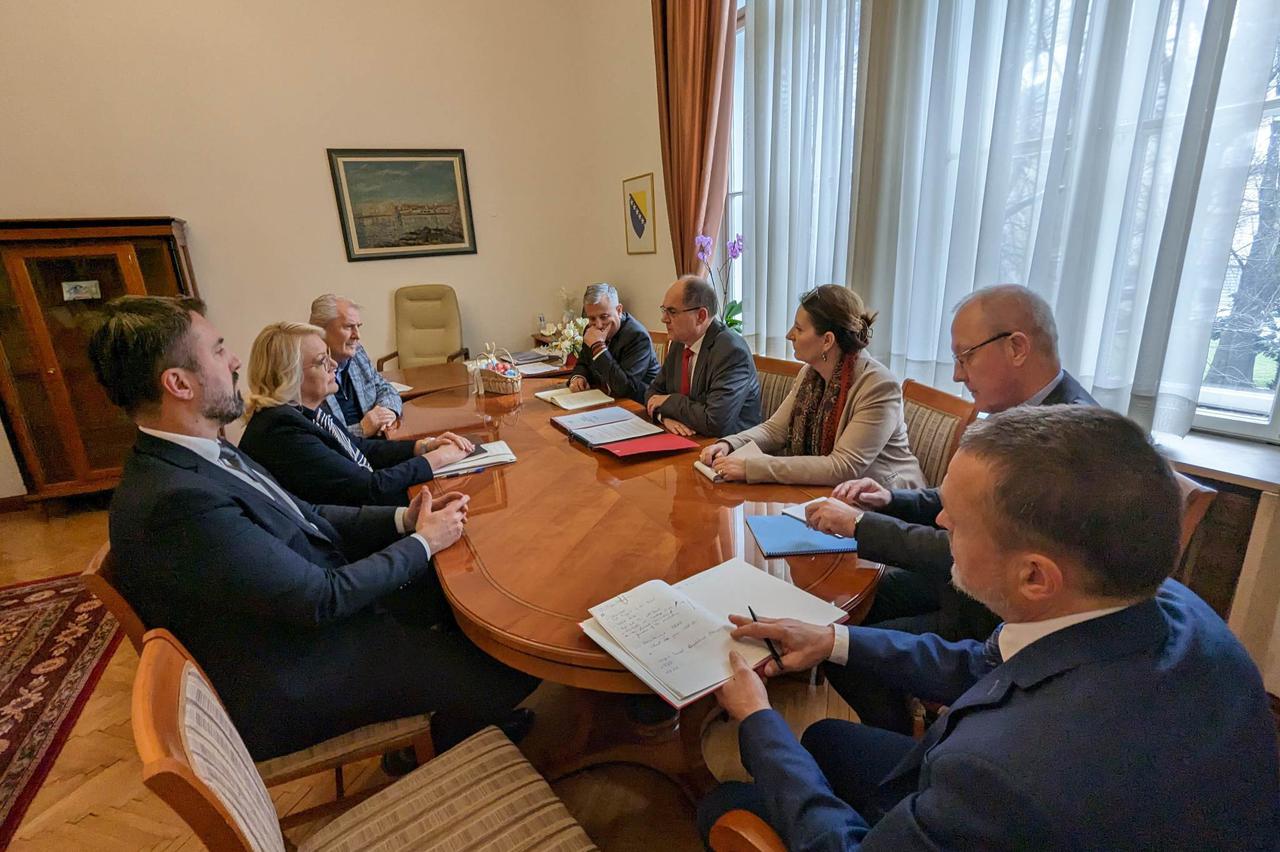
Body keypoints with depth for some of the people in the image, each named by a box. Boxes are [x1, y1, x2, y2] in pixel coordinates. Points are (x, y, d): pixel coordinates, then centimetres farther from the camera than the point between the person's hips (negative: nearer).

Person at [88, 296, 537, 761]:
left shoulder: (204, 455, 0)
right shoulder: (178, 501, -30)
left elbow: (307, 516, 6)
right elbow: (323, 597, -26)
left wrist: (402, 518, -6)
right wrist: (422, 543, -13)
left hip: (318, 610, 9)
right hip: (293, 688, -9)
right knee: (505, 673, -8)